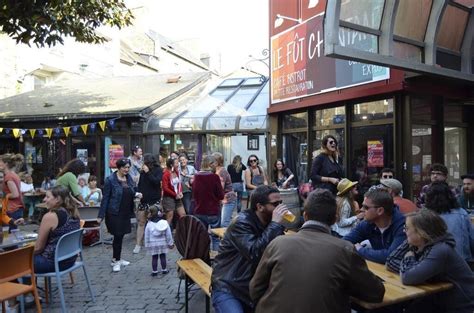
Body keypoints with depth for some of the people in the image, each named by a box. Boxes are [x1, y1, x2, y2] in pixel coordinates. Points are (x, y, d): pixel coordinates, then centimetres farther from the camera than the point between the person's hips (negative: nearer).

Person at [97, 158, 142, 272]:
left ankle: (116, 259, 28)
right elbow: (105, 198, -10)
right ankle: (116, 261, 11)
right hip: (114, 213, -6)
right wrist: (101, 215, -10)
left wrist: (137, 194, -5)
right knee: (118, 236, -4)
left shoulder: (129, 178, 6)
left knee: (121, 235, 13)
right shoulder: (110, 180, -11)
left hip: (126, 213, 6)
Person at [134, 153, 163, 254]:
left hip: (154, 199, -2)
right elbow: (140, 184, 11)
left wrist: (148, 172, -19)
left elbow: (156, 181, -19)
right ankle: (138, 244, 6)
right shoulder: (143, 171, 3)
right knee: (141, 222, 1)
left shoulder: (158, 170, -5)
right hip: (143, 199, 3)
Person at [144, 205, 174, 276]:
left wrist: (147, 245, 9)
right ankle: (164, 270, 22)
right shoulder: (164, 222, -12)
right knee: (163, 257, 12)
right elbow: (168, 234, -5)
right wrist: (171, 243, 6)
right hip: (162, 243, 0)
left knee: (154, 258, 10)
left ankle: (154, 271, 15)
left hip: (153, 244, 0)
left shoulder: (149, 224, -11)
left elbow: (147, 236, -3)